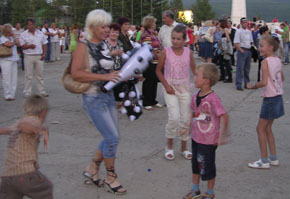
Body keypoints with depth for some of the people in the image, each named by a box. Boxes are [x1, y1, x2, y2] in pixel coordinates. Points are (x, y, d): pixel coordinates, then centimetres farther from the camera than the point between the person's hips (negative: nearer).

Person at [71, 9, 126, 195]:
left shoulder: (104, 45, 9)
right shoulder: (83, 47, -12)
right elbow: (76, 73, -23)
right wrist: (104, 76, -26)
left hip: (109, 96, 8)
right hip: (94, 98, -8)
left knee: (113, 137, 12)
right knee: (112, 137, -7)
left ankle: (92, 168, 31)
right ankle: (110, 178, 12)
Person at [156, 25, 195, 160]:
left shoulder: (188, 52, -2)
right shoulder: (166, 52, -7)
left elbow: (194, 70, 7)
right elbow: (158, 70, 0)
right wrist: (166, 85, -10)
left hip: (184, 88, 3)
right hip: (170, 88, -3)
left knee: (185, 119, 6)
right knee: (174, 118, -14)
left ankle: (184, 147, 24)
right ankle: (169, 146, 8)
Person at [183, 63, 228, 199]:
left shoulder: (213, 98, -25)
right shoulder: (196, 96, -1)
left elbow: (224, 116, -23)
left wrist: (222, 135, -21)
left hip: (209, 140, -7)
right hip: (196, 137, 7)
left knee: (208, 166, 9)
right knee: (195, 163, 20)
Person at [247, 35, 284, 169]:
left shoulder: (266, 62, -18)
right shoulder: (278, 60, 7)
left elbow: (264, 82, -26)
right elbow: (282, 78, 19)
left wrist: (252, 86, -11)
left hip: (270, 98, -8)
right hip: (278, 96, 8)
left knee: (261, 128, 2)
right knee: (267, 128, 17)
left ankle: (264, 161, 6)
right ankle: (273, 158, 23)